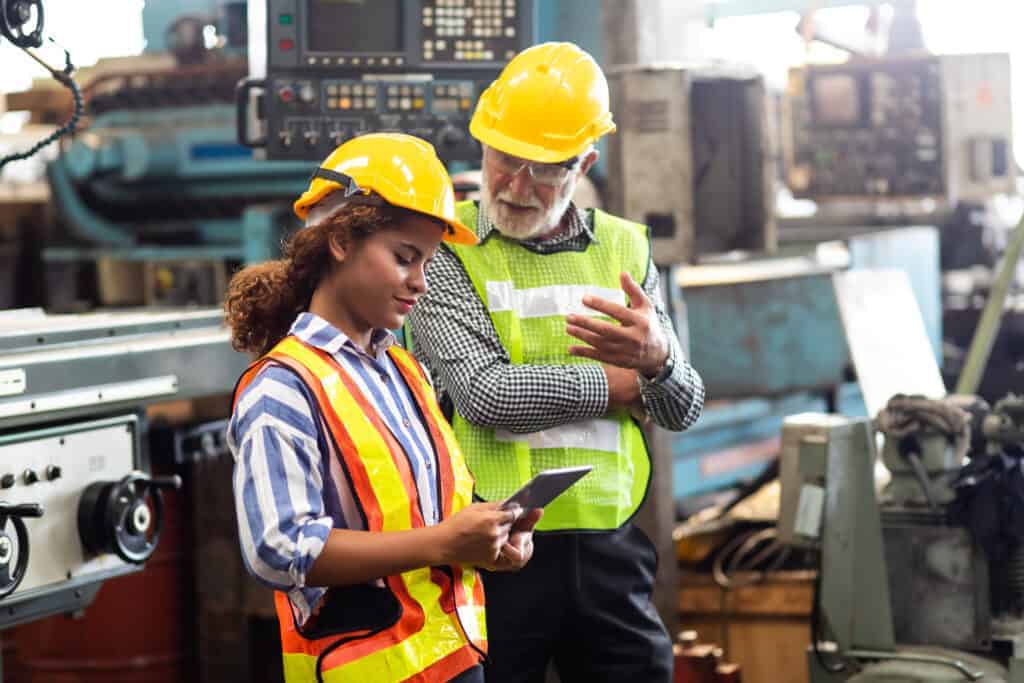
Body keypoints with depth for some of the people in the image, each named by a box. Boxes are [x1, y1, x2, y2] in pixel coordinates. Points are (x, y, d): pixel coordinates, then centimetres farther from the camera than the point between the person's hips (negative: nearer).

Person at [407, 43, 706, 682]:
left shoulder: (624, 249, 9)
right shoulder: (445, 249, -3)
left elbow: (684, 410, 8)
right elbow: (485, 393, -17)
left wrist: (658, 358, -16)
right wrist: (624, 384, -6)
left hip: (608, 545, 4)